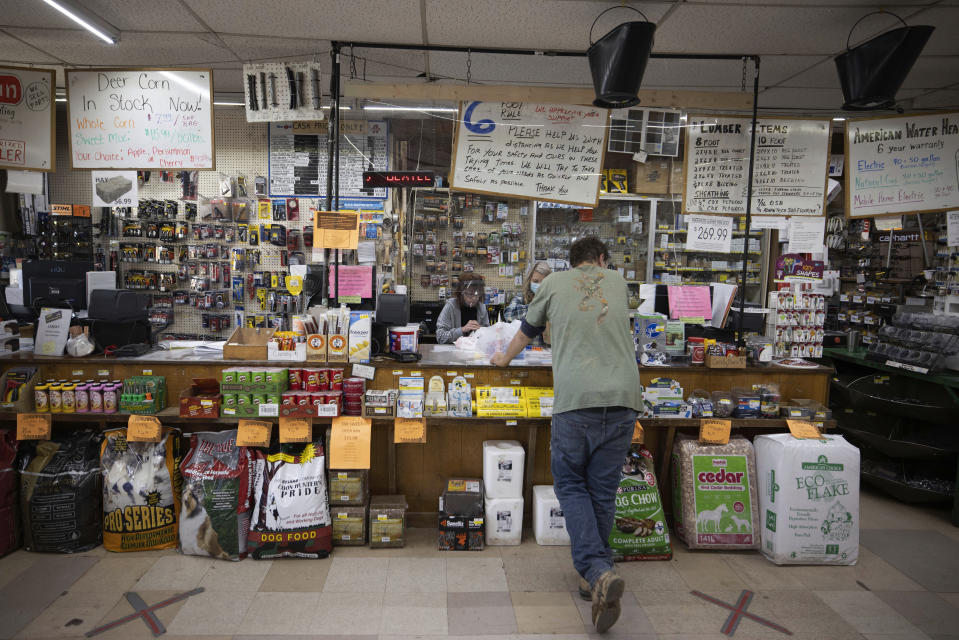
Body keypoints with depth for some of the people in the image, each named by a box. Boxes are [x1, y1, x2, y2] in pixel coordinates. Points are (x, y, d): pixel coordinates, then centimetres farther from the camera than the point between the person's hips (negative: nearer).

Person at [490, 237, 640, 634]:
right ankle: (599, 572, 20)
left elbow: (528, 330, 26)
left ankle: (597, 571, -9)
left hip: (575, 397, -2)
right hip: (623, 396, 3)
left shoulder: (555, 282, 14)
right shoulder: (618, 282, 20)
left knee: (571, 485, 8)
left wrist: (505, 359, 45)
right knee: (603, 489, 12)